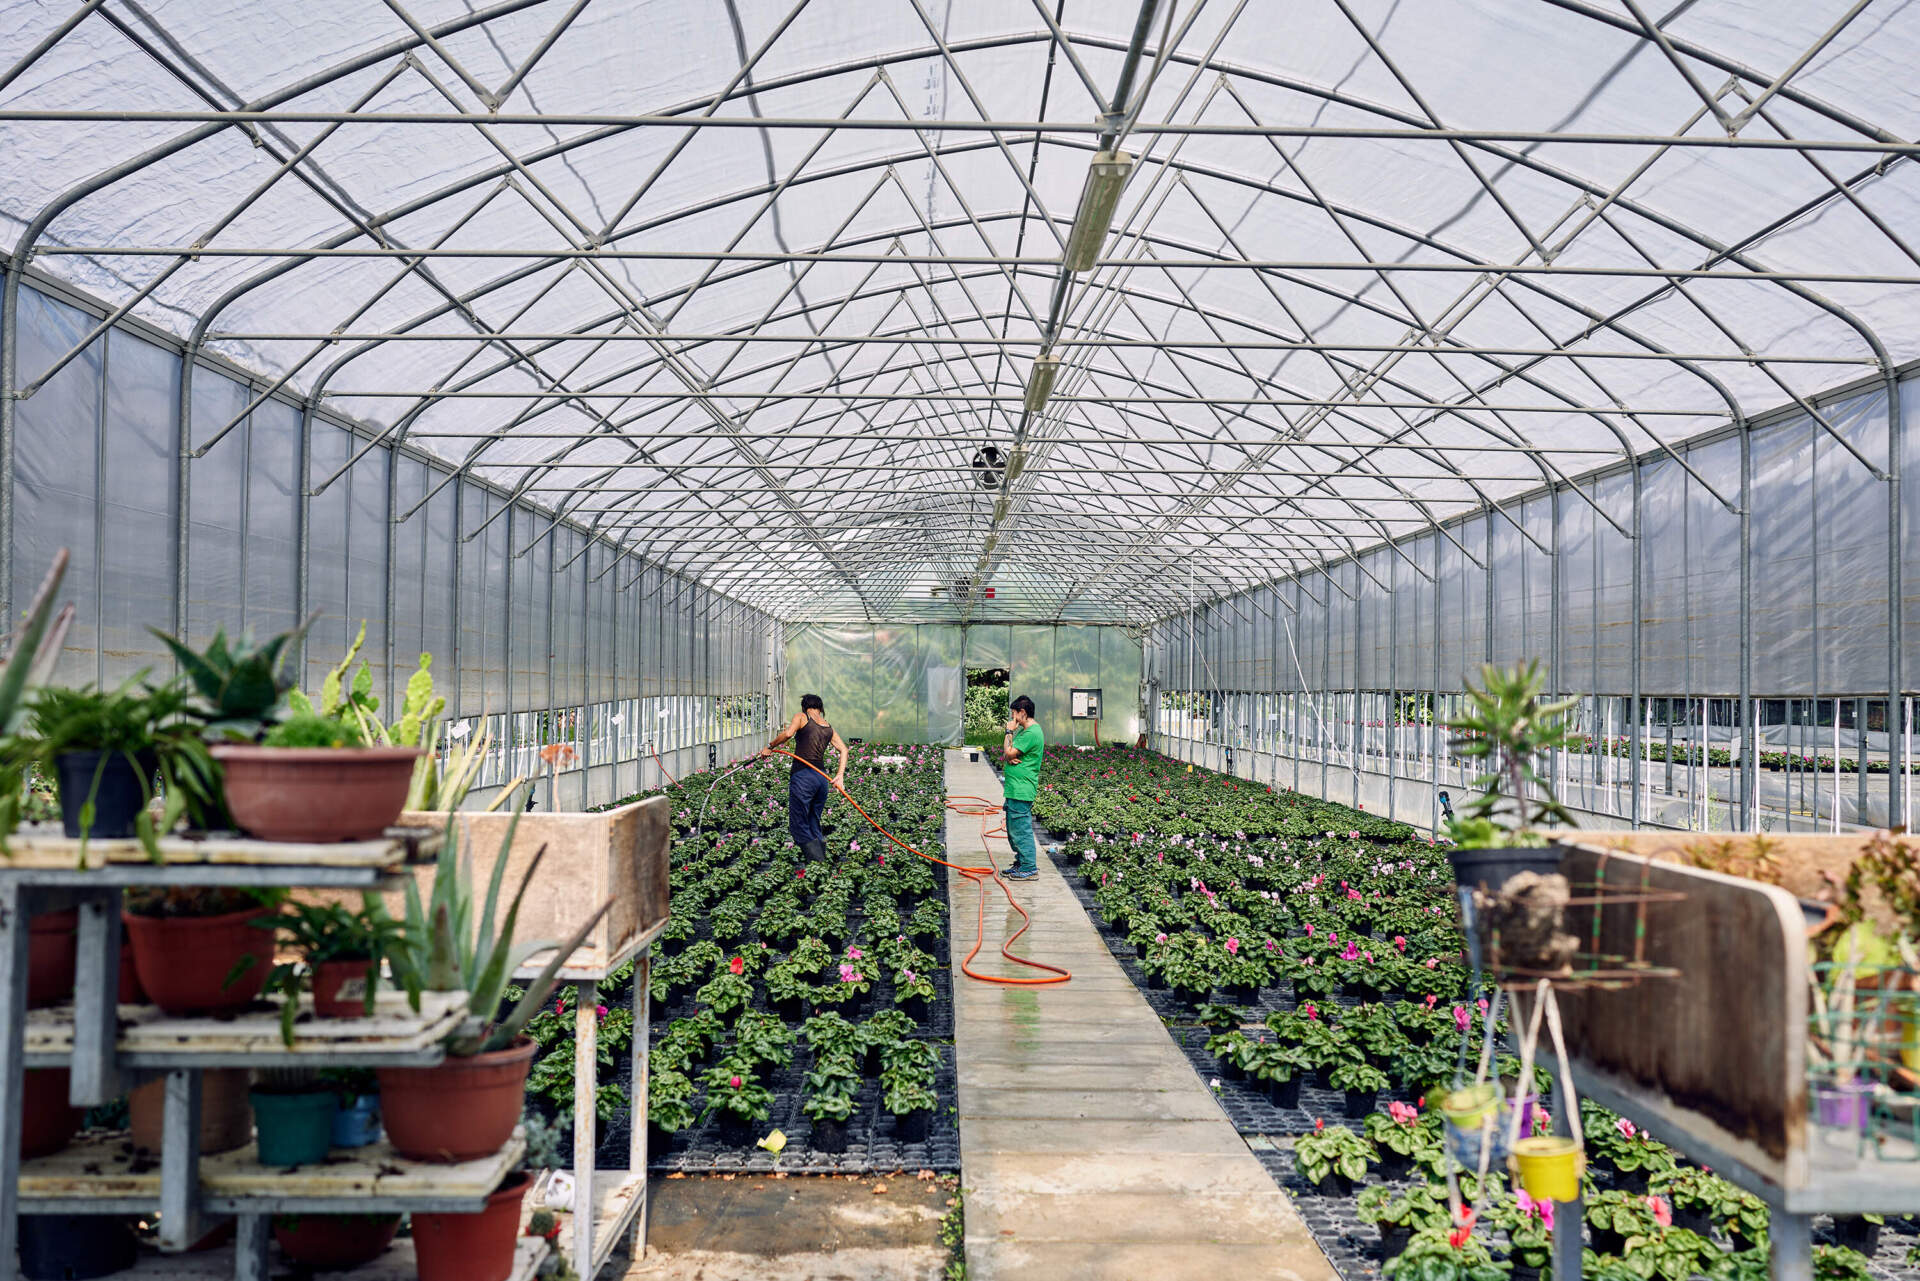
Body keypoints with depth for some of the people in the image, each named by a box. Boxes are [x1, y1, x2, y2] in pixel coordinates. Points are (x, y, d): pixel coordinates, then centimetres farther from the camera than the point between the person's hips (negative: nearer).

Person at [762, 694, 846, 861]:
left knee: (799, 826, -1)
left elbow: (788, 733, -16)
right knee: (814, 825, 17)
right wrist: (840, 775, 2)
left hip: (802, 776, -6)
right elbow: (843, 749, 8)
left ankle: (820, 865, -12)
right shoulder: (829, 728, 18)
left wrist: (770, 747, -3)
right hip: (822, 777, 6)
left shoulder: (801, 717, 3)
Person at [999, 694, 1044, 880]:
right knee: (1014, 829, 17)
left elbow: (1009, 753, -17)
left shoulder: (1031, 733, -17)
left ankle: (1029, 868, -2)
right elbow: (1006, 752, 15)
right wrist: (1010, 757, -8)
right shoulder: (1024, 730, 16)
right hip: (1016, 788, 11)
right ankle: (1021, 863, 26)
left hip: (1022, 790, -11)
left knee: (1021, 829, -7)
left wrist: (1009, 732, -6)